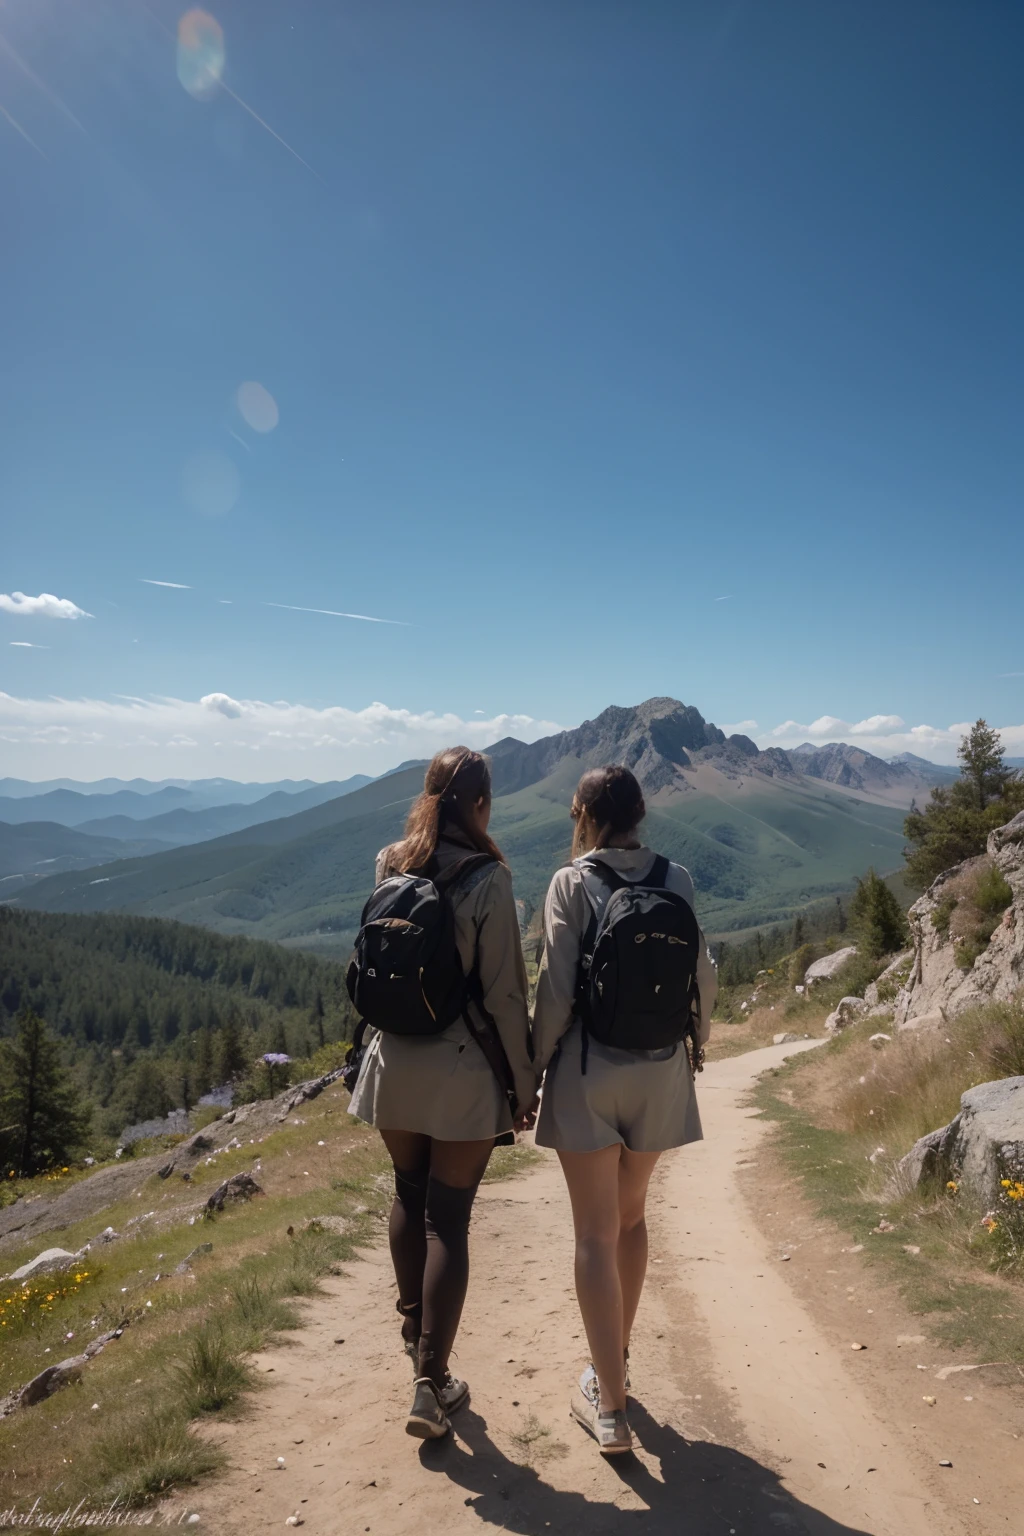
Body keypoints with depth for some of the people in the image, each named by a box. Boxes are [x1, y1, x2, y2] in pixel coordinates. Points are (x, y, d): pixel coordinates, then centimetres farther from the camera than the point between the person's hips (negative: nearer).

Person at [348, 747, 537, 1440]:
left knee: (410, 1199, 23)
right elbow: (505, 993, -14)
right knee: (449, 1221, 6)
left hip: (394, 1062, 5)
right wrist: (524, 1084, -5)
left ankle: (415, 1334, 39)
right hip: (463, 1070, -5)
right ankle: (432, 1383, 11)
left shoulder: (390, 866, 0)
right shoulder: (487, 879, -16)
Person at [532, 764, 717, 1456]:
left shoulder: (573, 884, -11)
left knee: (597, 1234, 7)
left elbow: (557, 990, -13)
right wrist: (696, 1041, 17)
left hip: (588, 1071, -4)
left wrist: (534, 1064, -2)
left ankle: (609, 1405, 12)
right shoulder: (678, 880, -1)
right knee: (631, 1217, 22)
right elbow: (704, 976, 2)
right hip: (661, 1073, 4)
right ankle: (616, 1364, 37)